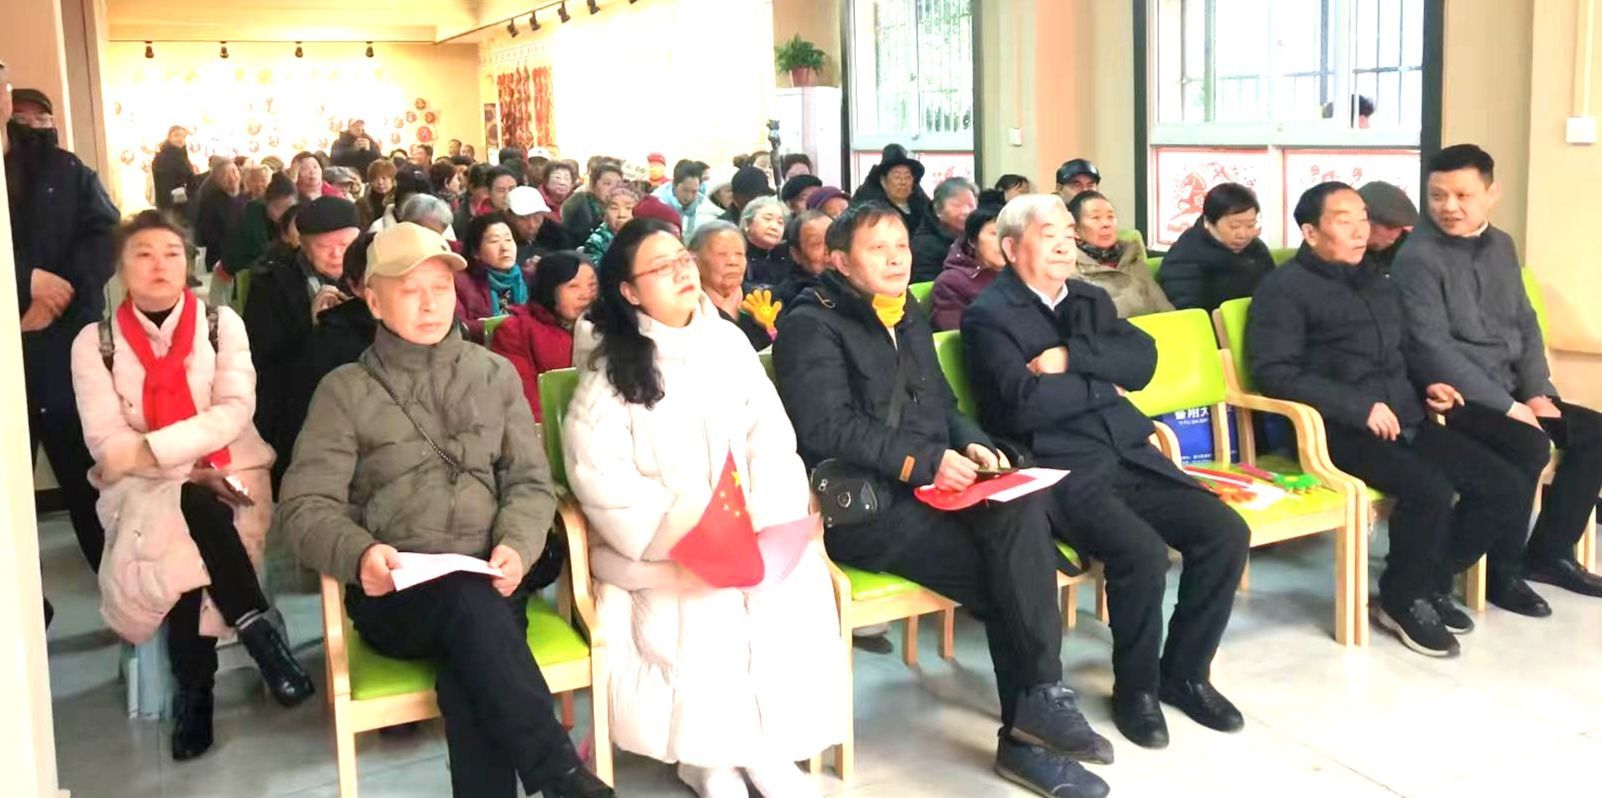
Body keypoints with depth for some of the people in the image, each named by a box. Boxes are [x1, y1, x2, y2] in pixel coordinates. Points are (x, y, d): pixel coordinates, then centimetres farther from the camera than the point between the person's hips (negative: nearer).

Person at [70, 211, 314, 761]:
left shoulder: (222, 324, 5)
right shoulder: (94, 342, 5)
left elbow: (234, 412, -8)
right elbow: (105, 440, -5)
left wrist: (151, 449, -21)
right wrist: (189, 471, -19)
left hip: (228, 473, 0)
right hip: (144, 488, 0)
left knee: (188, 542, -32)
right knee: (190, 507, -34)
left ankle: (193, 685, -20)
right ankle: (257, 630, -26)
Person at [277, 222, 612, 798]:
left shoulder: (494, 374, 14)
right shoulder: (345, 390, 8)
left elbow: (531, 483, 10)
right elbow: (305, 506, 0)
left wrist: (515, 546, -13)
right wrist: (359, 553, -22)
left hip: (489, 584, 1)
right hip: (395, 594, -1)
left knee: (468, 683, -34)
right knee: (468, 600, -36)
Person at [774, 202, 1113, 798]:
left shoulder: (908, 321, 22)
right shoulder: (811, 326, -4)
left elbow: (942, 406, 24)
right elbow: (828, 427, -15)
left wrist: (970, 442, 0)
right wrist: (927, 460, -20)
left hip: (927, 489, 7)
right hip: (861, 508, -7)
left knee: (1019, 506, -23)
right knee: (1011, 575, -23)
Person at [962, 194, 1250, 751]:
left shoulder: (1092, 300, 19)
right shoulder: (989, 316, -3)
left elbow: (1143, 360, 4)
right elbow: (1024, 405, -16)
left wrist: (1073, 359, -11)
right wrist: (1102, 383, -2)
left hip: (1129, 456, 7)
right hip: (1059, 471, -7)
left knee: (1227, 532, -10)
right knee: (1143, 552, -29)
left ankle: (1184, 671, 10)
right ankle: (1136, 687, -3)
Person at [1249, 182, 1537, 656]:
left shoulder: (1377, 282, 22)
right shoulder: (1286, 287, -4)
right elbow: (1274, 372, -16)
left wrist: (1425, 387, 13)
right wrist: (1359, 407, -20)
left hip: (1405, 420, 8)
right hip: (1337, 429, -8)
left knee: (1510, 486, -7)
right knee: (1431, 491, -31)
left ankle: (1432, 583, 10)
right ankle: (1401, 600, -4)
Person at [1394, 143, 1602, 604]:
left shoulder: (1500, 246, 11)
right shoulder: (1417, 258, -13)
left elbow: (1526, 324, 14)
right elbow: (1433, 350, -20)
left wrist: (1538, 392, -2)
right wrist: (1507, 406, -20)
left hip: (1511, 391, 8)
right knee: (1529, 445, -28)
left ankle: (1549, 551, 10)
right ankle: (1501, 568, -10)